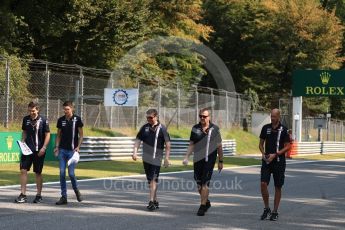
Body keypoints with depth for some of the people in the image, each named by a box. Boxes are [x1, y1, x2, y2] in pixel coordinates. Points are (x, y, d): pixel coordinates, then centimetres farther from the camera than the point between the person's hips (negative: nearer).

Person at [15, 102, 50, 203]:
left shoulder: (43, 120, -6)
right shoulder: (26, 119, 5)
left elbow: (47, 134, -4)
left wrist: (44, 147, -12)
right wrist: (22, 143, 3)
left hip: (39, 150, -3)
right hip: (27, 149, 3)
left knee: (38, 173, 5)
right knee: (23, 170, -5)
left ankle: (39, 195, 16)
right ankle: (23, 195, -1)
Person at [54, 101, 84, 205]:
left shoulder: (77, 119, -2)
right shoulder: (61, 120, 7)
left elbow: (81, 135, 1)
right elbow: (58, 135, 14)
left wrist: (78, 147, -11)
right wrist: (57, 147, 2)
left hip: (72, 150, -3)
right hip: (62, 150, 3)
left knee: (71, 173, -8)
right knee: (62, 173, 0)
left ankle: (76, 190, 20)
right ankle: (64, 197, 5)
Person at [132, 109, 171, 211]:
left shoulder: (162, 129, -5)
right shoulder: (144, 127, 8)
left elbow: (167, 144, -4)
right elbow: (138, 140, 10)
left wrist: (166, 158, -8)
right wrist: (135, 152, -4)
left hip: (156, 158, -5)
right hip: (146, 158, 5)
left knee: (153, 179, -13)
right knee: (150, 180, 11)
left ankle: (151, 202, -15)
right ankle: (155, 200, 22)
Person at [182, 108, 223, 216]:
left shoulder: (214, 129, -1)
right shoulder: (195, 128, 7)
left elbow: (219, 146, 3)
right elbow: (191, 145, 11)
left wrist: (220, 161, 3)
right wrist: (186, 157, 1)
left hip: (209, 159, -4)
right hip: (197, 159, 4)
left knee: (205, 183, -10)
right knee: (199, 183, 9)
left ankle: (202, 206, -6)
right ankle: (206, 202, 30)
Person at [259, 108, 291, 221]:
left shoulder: (283, 129, -4)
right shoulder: (266, 128, 6)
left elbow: (287, 146, -4)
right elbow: (261, 143, 14)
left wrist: (275, 154, -15)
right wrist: (263, 154, -5)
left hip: (279, 161, -2)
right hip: (266, 161, 2)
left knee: (278, 187, 4)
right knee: (263, 184, -10)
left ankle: (275, 212, 13)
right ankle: (266, 208, 7)